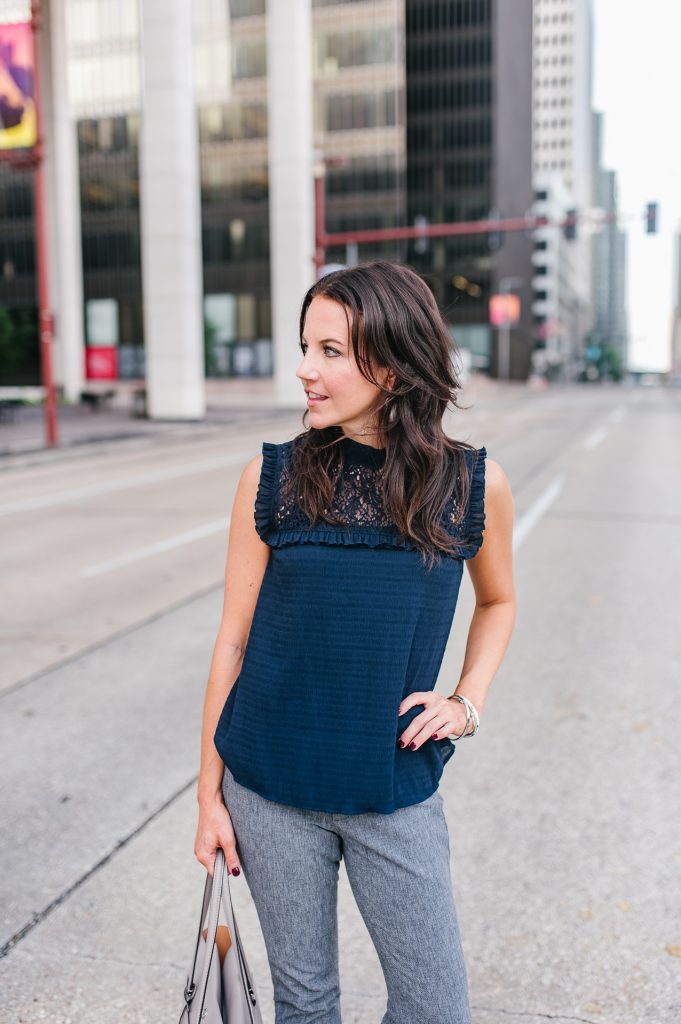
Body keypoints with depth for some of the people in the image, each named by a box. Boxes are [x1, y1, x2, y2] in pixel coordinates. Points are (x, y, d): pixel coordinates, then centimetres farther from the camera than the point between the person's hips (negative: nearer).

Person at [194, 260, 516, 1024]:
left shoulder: (474, 484, -5)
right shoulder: (272, 478, -7)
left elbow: (497, 600, 14)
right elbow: (233, 640, -1)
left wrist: (466, 702, -1)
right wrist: (209, 794, 1)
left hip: (396, 793, 1)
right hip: (271, 790, 0)